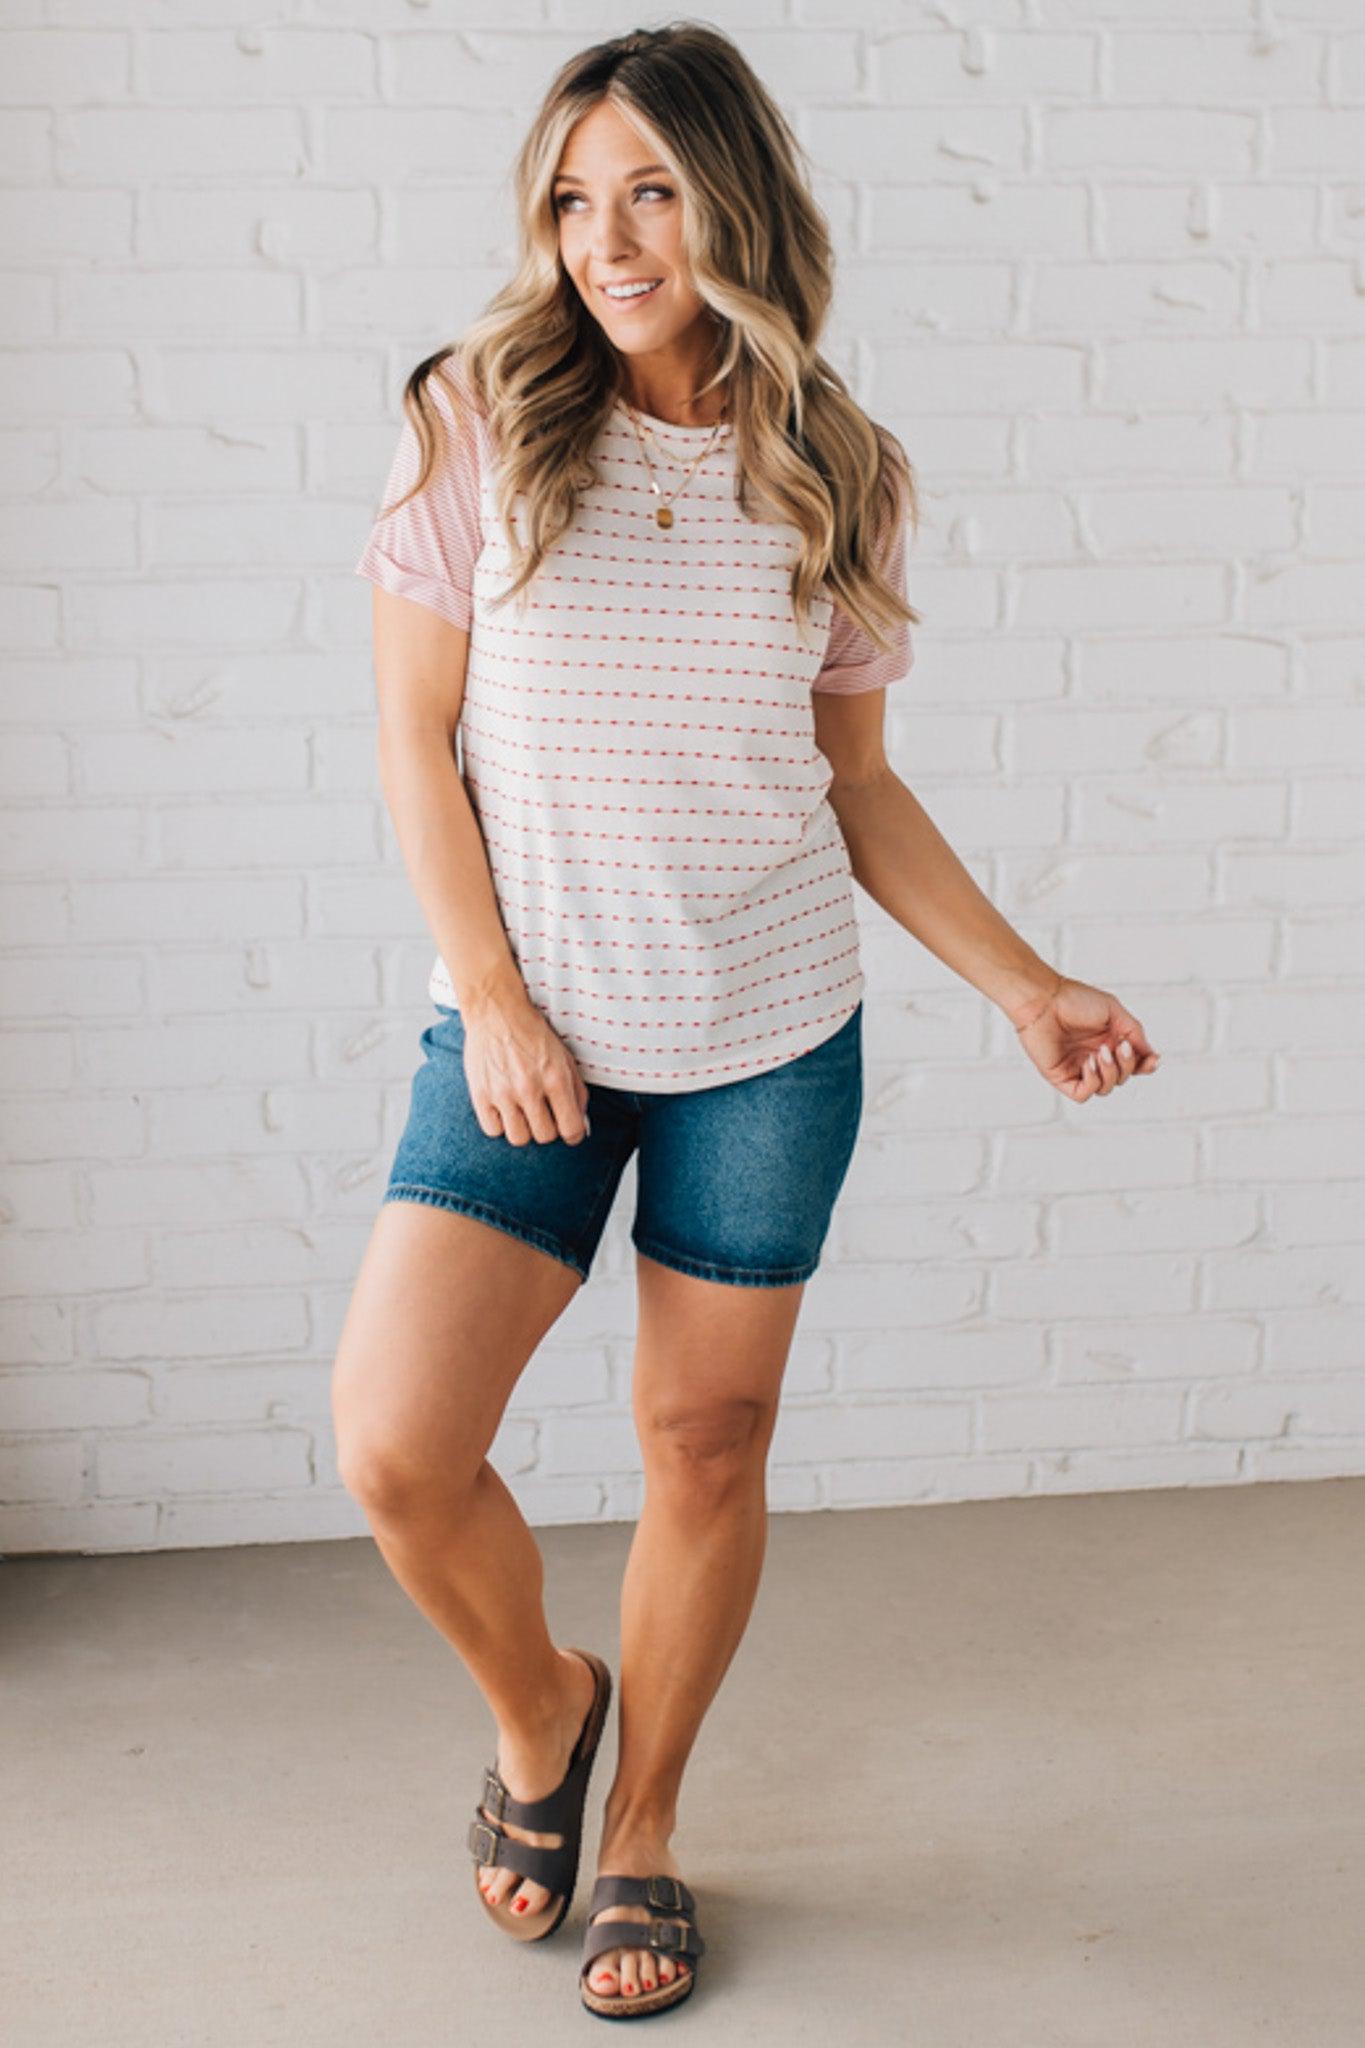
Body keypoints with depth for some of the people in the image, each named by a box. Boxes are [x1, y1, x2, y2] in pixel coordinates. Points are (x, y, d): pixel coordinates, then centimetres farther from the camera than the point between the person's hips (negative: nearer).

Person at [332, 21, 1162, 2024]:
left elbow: (857, 785, 9)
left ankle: (641, 1827, 31)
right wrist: (492, 1001, -9)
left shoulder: (831, 472, 2)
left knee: (708, 1440, 8)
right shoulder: (481, 421, -3)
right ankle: (538, 1700, 24)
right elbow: (418, 735, -1)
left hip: (771, 1035, 1)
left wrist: (1028, 985, 2)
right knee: (396, 1448, -10)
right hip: (531, 1028, -1)